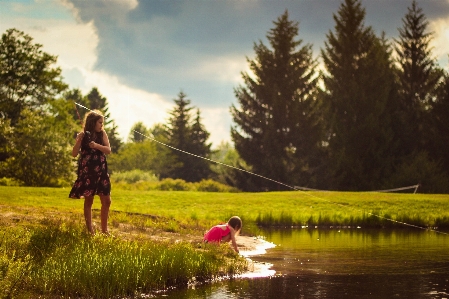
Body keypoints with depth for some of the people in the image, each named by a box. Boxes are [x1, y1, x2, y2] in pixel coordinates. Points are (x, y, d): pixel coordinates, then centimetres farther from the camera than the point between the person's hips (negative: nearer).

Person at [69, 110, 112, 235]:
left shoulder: (102, 134, 6)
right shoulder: (83, 135, -4)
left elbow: (108, 150, -4)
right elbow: (74, 154, -7)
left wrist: (97, 146, -21)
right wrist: (79, 140, -22)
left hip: (101, 171, 4)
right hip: (87, 171, -4)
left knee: (106, 201, 3)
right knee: (88, 200, 0)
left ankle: (104, 229, 13)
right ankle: (90, 230, 6)